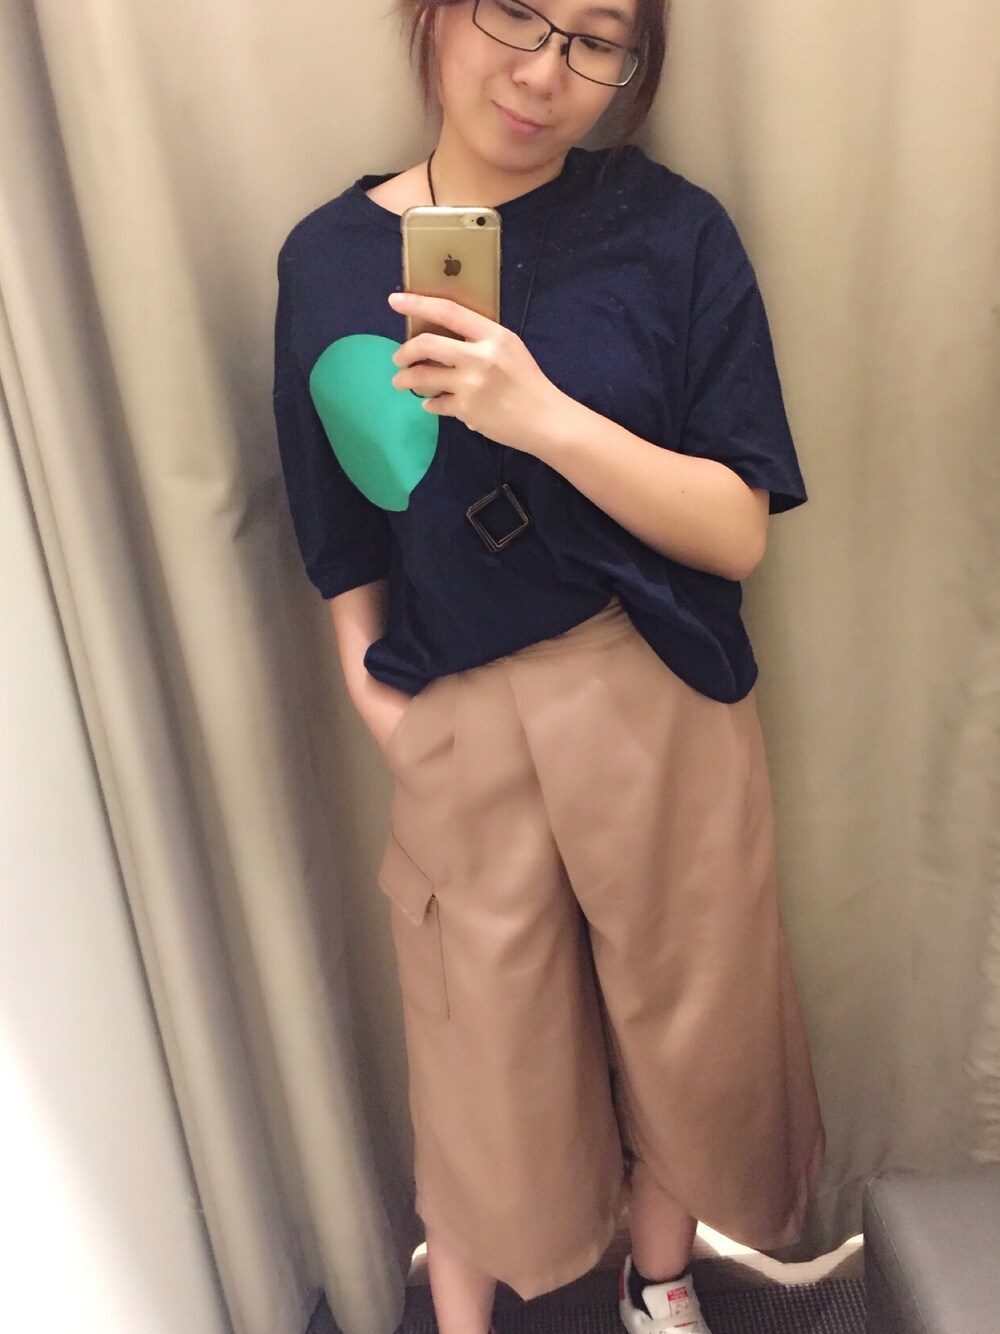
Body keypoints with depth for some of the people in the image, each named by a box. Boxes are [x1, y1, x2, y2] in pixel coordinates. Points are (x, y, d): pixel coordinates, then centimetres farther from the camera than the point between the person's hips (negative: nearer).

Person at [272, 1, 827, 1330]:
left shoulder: (673, 231, -5)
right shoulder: (327, 259, 0)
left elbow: (738, 531, -10)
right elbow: (346, 549, 5)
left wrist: (547, 418, -23)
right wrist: (389, 720, -5)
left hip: (662, 718, 0)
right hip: (458, 734, 1)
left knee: (679, 1027, 18)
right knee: (481, 1063, 16)